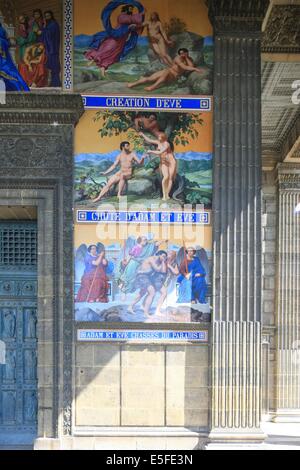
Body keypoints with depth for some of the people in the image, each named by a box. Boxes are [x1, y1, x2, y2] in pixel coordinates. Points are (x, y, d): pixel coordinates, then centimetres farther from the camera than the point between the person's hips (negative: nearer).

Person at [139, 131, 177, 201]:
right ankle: (164, 195, -17)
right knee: (166, 177, -19)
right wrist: (143, 135, 21)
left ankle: (167, 195, -2)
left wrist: (151, 151, -17)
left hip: (172, 162, -3)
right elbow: (149, 140, 15)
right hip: (164, 163, 3)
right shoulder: (158, 142, 1)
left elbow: (160, 152, -26)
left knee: (170, 178, -9)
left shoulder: (167, 144, -18)